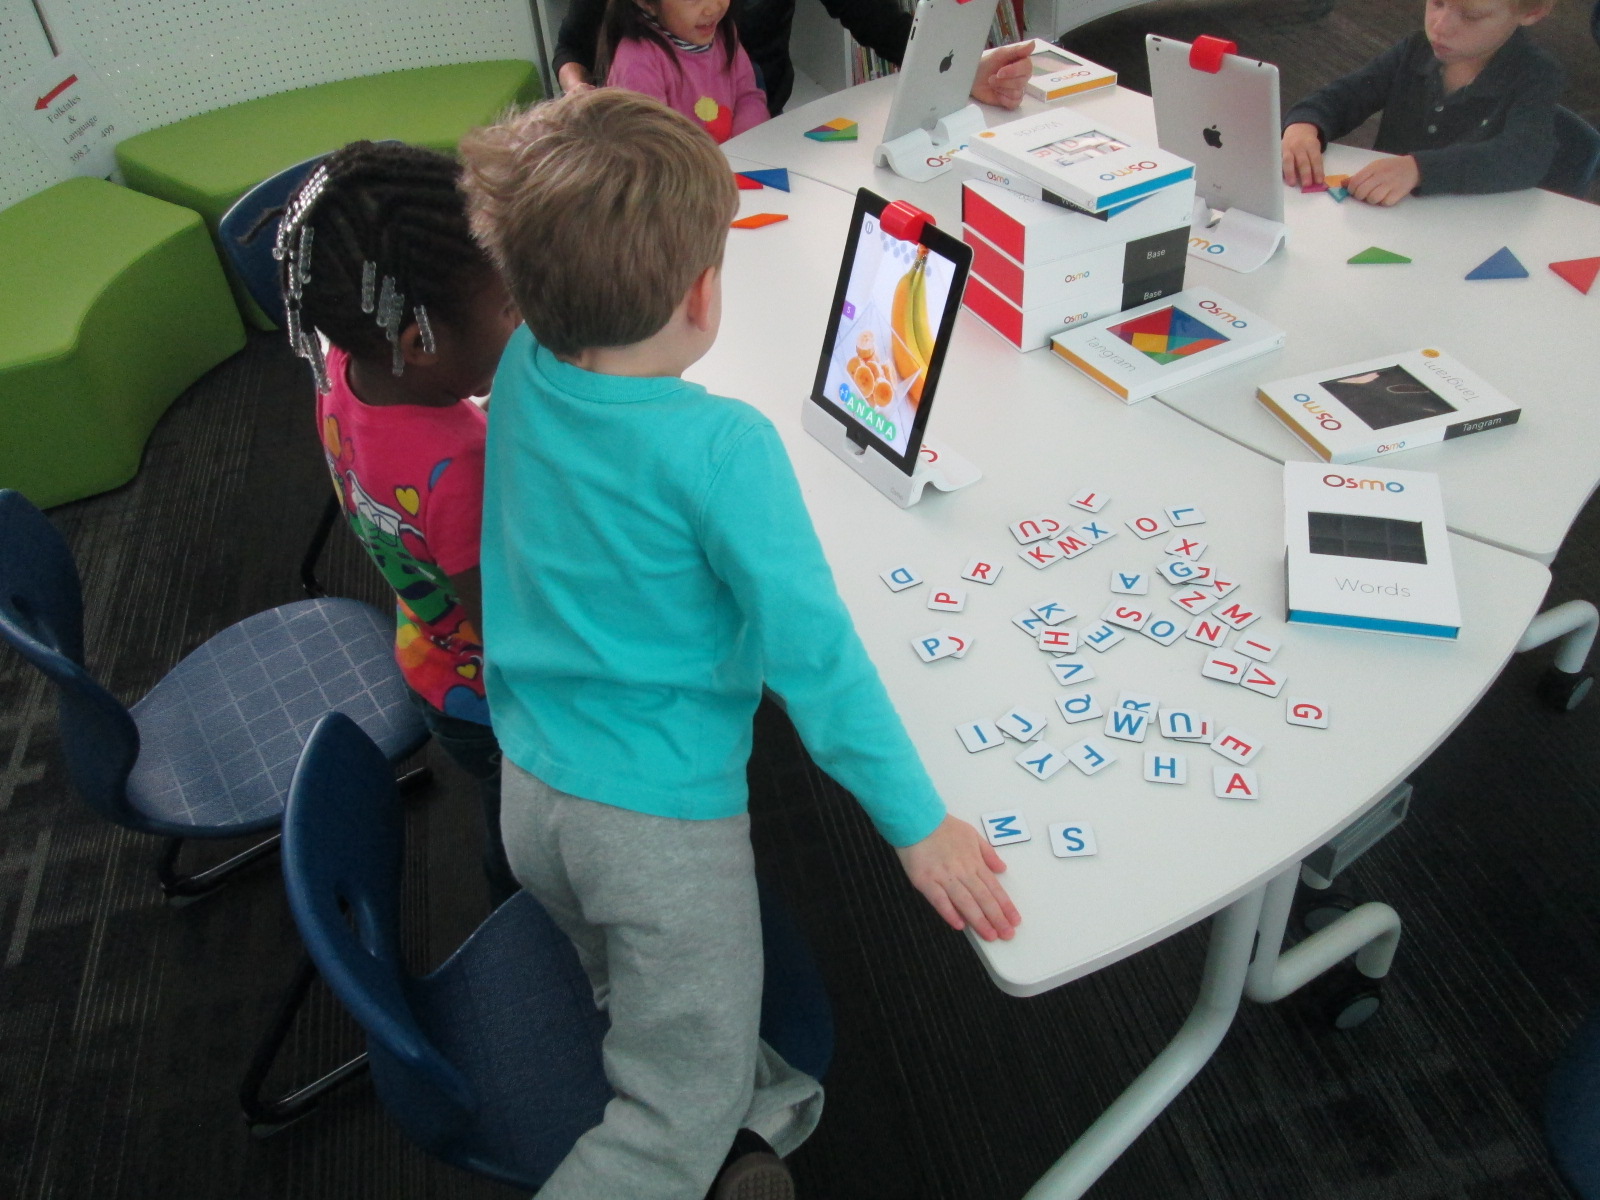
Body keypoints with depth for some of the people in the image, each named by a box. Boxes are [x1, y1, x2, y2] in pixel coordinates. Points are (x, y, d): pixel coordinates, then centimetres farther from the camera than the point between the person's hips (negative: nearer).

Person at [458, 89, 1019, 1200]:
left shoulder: (522, 371, -9)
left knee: (646, 1007, 34)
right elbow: (810, 647, -24)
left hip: (531, 794, 7)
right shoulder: (721, 447, -26)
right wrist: (920, 824, -17)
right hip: (661, 819, -7)